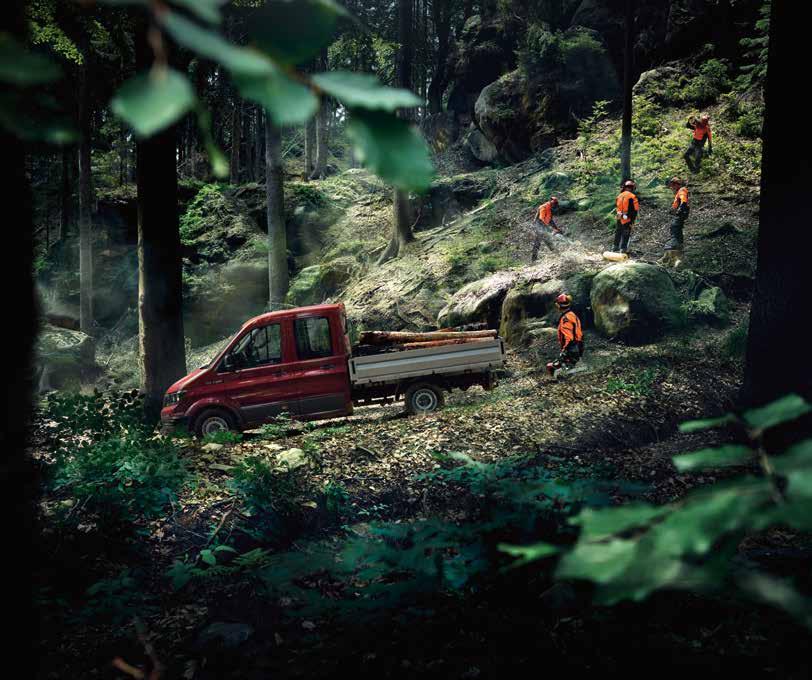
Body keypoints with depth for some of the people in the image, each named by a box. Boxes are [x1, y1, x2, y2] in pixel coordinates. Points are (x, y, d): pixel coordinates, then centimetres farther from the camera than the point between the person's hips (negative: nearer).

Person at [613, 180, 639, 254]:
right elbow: (635, 209, -13)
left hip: (620, 218, 5)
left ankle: (616, 247, 23)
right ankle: (623, 248, 2)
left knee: (618, 232, 16)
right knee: (626, 234, 3)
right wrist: (633, 218, -4)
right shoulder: (632, 197, -14)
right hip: (628, 218, -5)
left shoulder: (619, 195, 3)